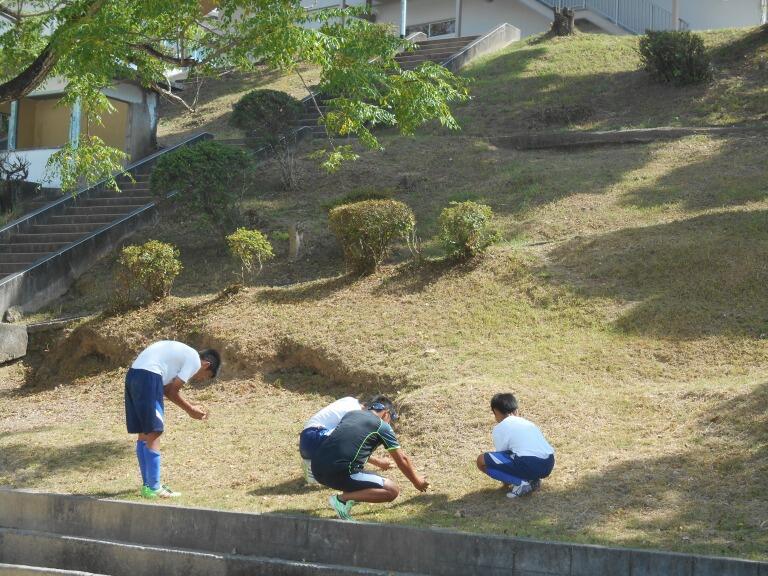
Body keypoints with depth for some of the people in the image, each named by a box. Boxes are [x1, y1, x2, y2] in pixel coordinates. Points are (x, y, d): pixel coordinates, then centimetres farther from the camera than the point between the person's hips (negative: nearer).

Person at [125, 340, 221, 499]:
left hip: (133, 375, 10)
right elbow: (171, 391, -2)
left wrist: (190, 408, 23)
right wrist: (190, 410, 12)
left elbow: (167, 389, 23)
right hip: (148, 377, -10)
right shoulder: (195, 361, -1)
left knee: (144, 434, 14)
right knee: (153, 433, -5)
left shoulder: (183, 354, 26)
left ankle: (148, 485, 20)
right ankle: (153, 488, -3)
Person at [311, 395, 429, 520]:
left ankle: (349, 493, 16)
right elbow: (402, 459, 16)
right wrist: (417, 482, 32)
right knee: (392, 491, -2)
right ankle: (342, 499, -8)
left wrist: (378, 462, 53)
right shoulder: (382, 426, 8)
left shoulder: (351, 414, 24)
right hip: (340, 473, -7)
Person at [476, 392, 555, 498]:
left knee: (482, 460, 2)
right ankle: (533, 480, 14)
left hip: (529, 464, -7)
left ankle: (521, 483, -4)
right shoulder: (528, 422, 28)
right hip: (548, 465, 7)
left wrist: (506, 480, 33)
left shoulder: (500, 427, 9)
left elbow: (501, 456, 14)